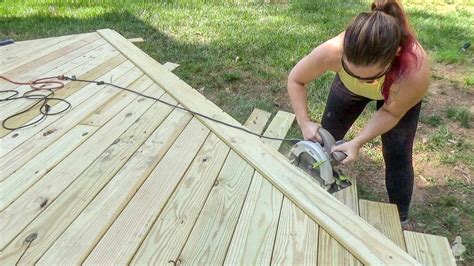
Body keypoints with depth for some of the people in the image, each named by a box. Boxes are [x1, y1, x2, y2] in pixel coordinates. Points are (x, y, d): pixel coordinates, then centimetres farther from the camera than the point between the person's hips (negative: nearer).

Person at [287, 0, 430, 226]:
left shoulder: (415, 72, -45)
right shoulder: (332, 51, -43)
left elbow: (391, 112, -23)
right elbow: (295, 80, -23)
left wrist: (358, 142, -35)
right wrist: (305, 123, -31)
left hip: (399, 92, -1)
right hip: (348, 87, 2)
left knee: (397, 156, -4)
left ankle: (400, 219, 22)